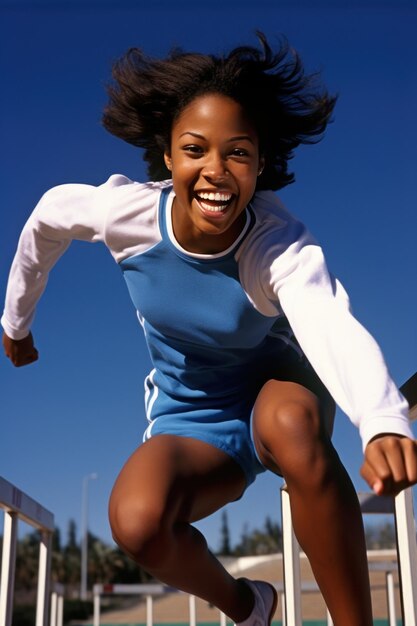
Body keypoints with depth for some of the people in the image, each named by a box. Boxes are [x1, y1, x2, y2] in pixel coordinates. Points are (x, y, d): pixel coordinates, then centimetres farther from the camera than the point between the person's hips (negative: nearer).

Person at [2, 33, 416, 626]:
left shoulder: (281, 244, -29)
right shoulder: (126, 210, -21)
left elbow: (333, 327, -49)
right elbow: (48, 218, 0)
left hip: (275, 390, -2)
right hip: (191, 418, 2)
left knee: (293, 421, -40)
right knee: (137, 521, -29)